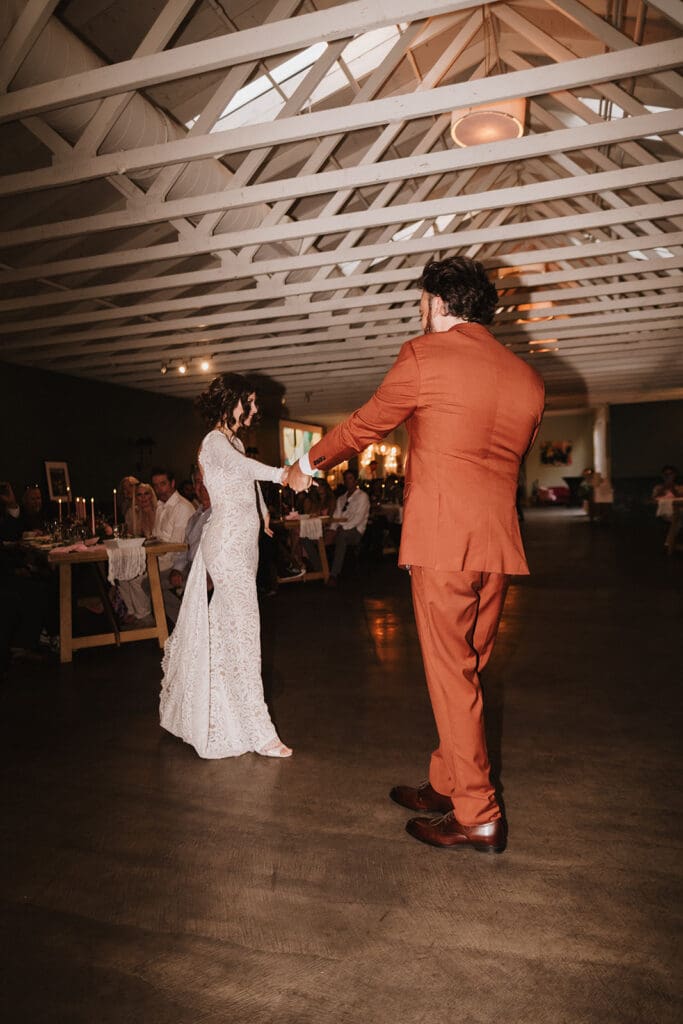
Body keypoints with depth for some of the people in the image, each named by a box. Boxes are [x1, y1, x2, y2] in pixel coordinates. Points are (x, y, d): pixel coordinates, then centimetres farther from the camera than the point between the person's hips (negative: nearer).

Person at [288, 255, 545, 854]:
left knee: (451, 675, 2)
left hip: (442, 540, -6)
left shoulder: (425, 356, -3)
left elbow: (364, 426, 6)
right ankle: (446, 784, 29)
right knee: (469, 672, 15)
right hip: (501, 544, 7)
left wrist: (308, 465, 22)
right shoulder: (528, 378, 12)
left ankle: (477, 816, 11)